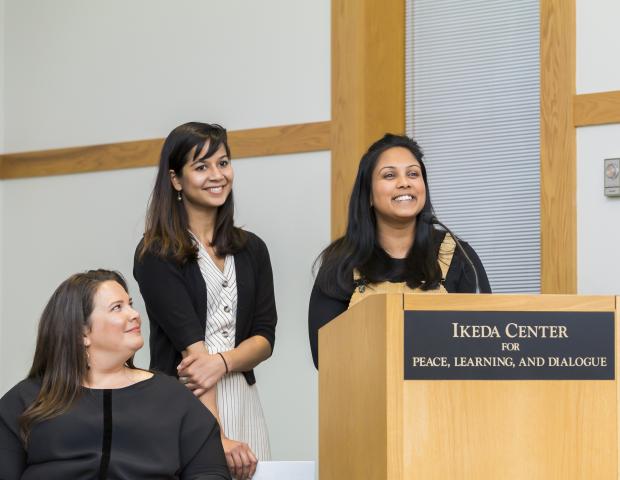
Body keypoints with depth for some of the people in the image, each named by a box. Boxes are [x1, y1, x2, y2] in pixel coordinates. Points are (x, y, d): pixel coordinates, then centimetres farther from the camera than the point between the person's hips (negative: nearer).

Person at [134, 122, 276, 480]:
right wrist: (217, 437, -21)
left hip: (243, 402, 4)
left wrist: (221, 362, -16)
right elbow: (191, 344, -14)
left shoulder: (252, 249, 11)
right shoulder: (156, 255, -4)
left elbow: (265, 338, 6)